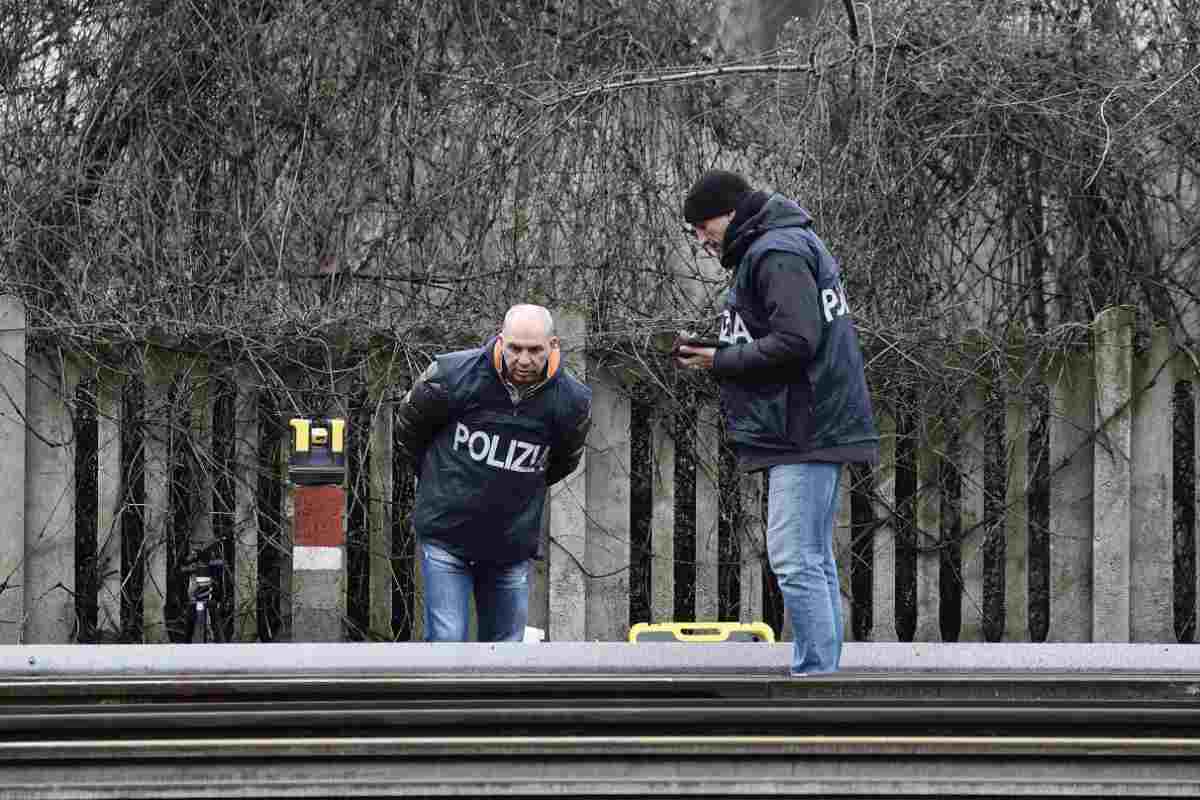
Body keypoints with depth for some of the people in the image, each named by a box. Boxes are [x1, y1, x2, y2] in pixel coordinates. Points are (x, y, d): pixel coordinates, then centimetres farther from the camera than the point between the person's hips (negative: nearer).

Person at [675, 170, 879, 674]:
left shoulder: (777, 253, -13)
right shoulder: (792, 243, 20)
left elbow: (795, 340, -23)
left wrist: (720, 360, -12)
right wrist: (716, 356, 11)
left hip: (804, 433, -11)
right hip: (816, 428, 11)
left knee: (795, 561, -12)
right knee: (815, 562, 12)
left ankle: (814, 674, -12)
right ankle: (821, 673, 15)